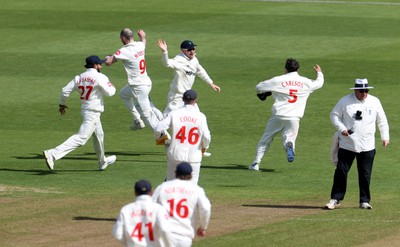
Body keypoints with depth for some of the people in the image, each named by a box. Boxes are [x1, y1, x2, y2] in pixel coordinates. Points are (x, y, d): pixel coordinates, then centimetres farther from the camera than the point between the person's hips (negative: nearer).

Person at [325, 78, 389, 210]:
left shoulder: (374, 102, 3)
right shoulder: (345, 101, -3)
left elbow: (382, 121, 11)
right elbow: (334, 115, 3)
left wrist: (385, 137, 5)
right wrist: (341, 128, -12)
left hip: (367, 146, 1)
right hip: (347, 144, -1)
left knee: (365, 174, 3)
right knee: (341, 172, 0)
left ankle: (364, 201, 14)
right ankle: (335, 199, 9)